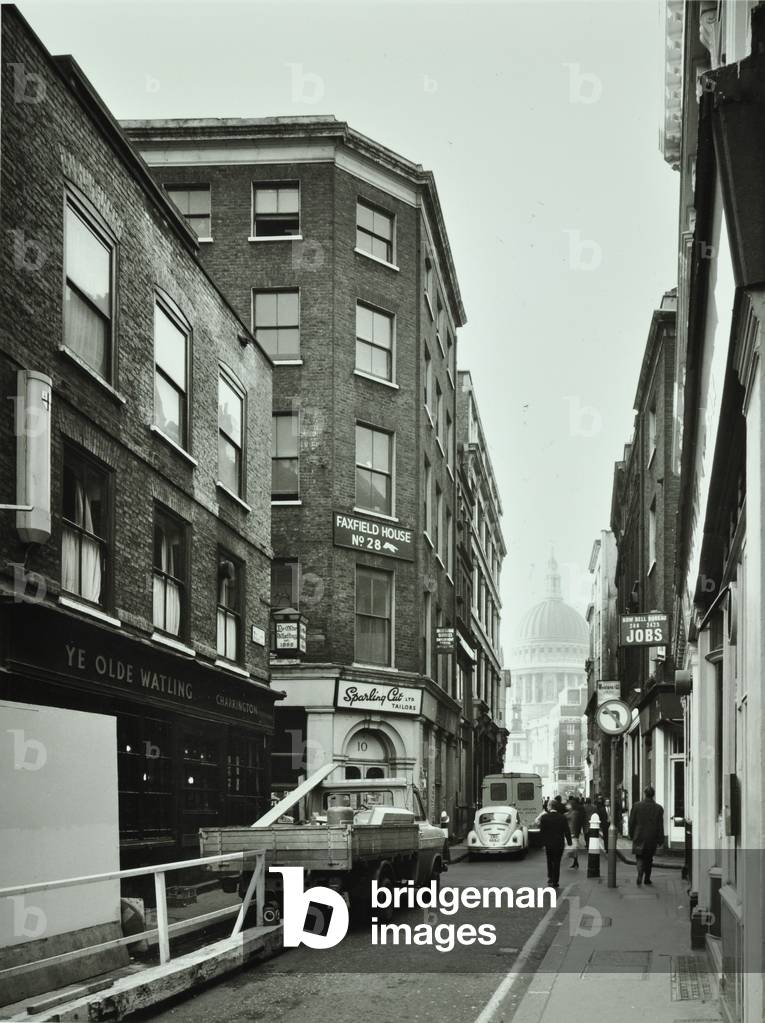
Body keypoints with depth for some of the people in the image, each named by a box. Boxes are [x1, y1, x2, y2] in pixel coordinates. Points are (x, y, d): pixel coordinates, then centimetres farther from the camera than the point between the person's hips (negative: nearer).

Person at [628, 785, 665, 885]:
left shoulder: (637, 806, -7)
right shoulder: (658, 808, -6)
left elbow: (631, 822, -1)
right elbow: (660, 826, -2)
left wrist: (631, 834, 13)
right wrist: (660, 840, 4)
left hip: (639, 837, -1)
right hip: (652, 838, 1)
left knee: (639, 857, 5)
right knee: (649, 858, 16)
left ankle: (640, 873, -22)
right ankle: (647, 878, 20)